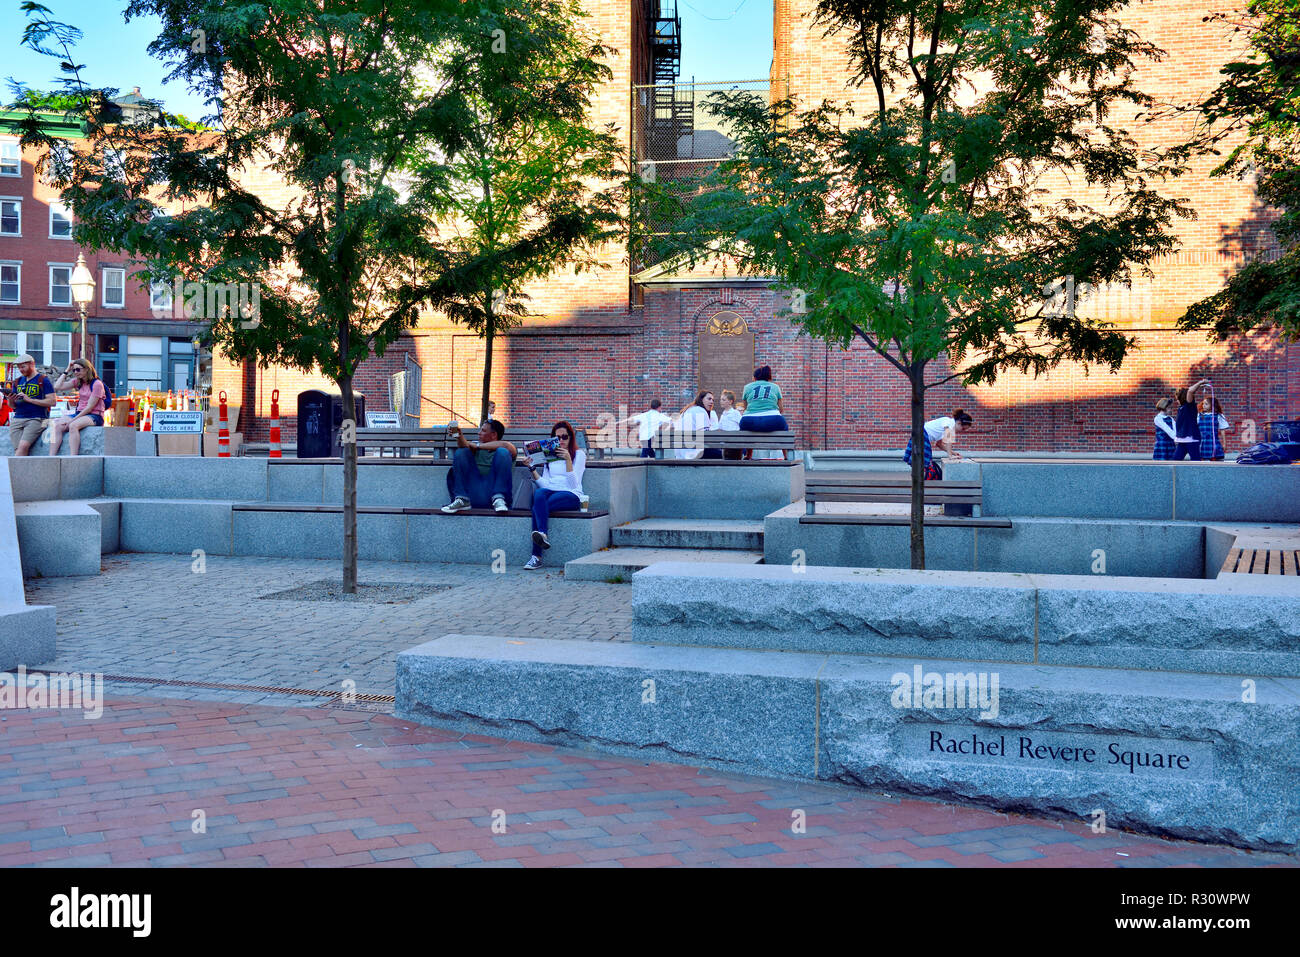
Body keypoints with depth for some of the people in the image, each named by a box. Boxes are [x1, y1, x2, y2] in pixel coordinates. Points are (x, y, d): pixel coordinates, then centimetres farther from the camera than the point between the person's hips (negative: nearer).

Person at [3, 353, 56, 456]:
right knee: (18, 449, -15)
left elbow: (52, 401, -7)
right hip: (17, 419, 5)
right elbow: (13, 406, 23)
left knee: (23, 445, -25)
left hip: (36, 419, -5)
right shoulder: (18, 381, 20)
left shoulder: (43, 380, 3)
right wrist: (11, 400, -1)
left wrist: (29, 399, -12)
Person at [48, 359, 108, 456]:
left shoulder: (97, 384, -9)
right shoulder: (77, 382, 14)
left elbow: (90, 407, -13)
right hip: (79, 414, 7)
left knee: (73, 425, -36)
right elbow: (57, 387, 7)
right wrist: (67, 371, 7)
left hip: (94, 416, -7)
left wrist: (73, 419, -16)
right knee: (57, 426, -20)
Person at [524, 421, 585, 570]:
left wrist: (568, 459, -13)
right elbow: (544, 483, 13)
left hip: (571, 495, -3)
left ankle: (537, 556, -42)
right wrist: (532, 468, 0)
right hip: (550, 491, 3)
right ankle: (543, 534, -53)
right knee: (539, 493, -36)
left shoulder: (579, 454, 10)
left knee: (537, 508, -33)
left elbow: (574, 484, -4)